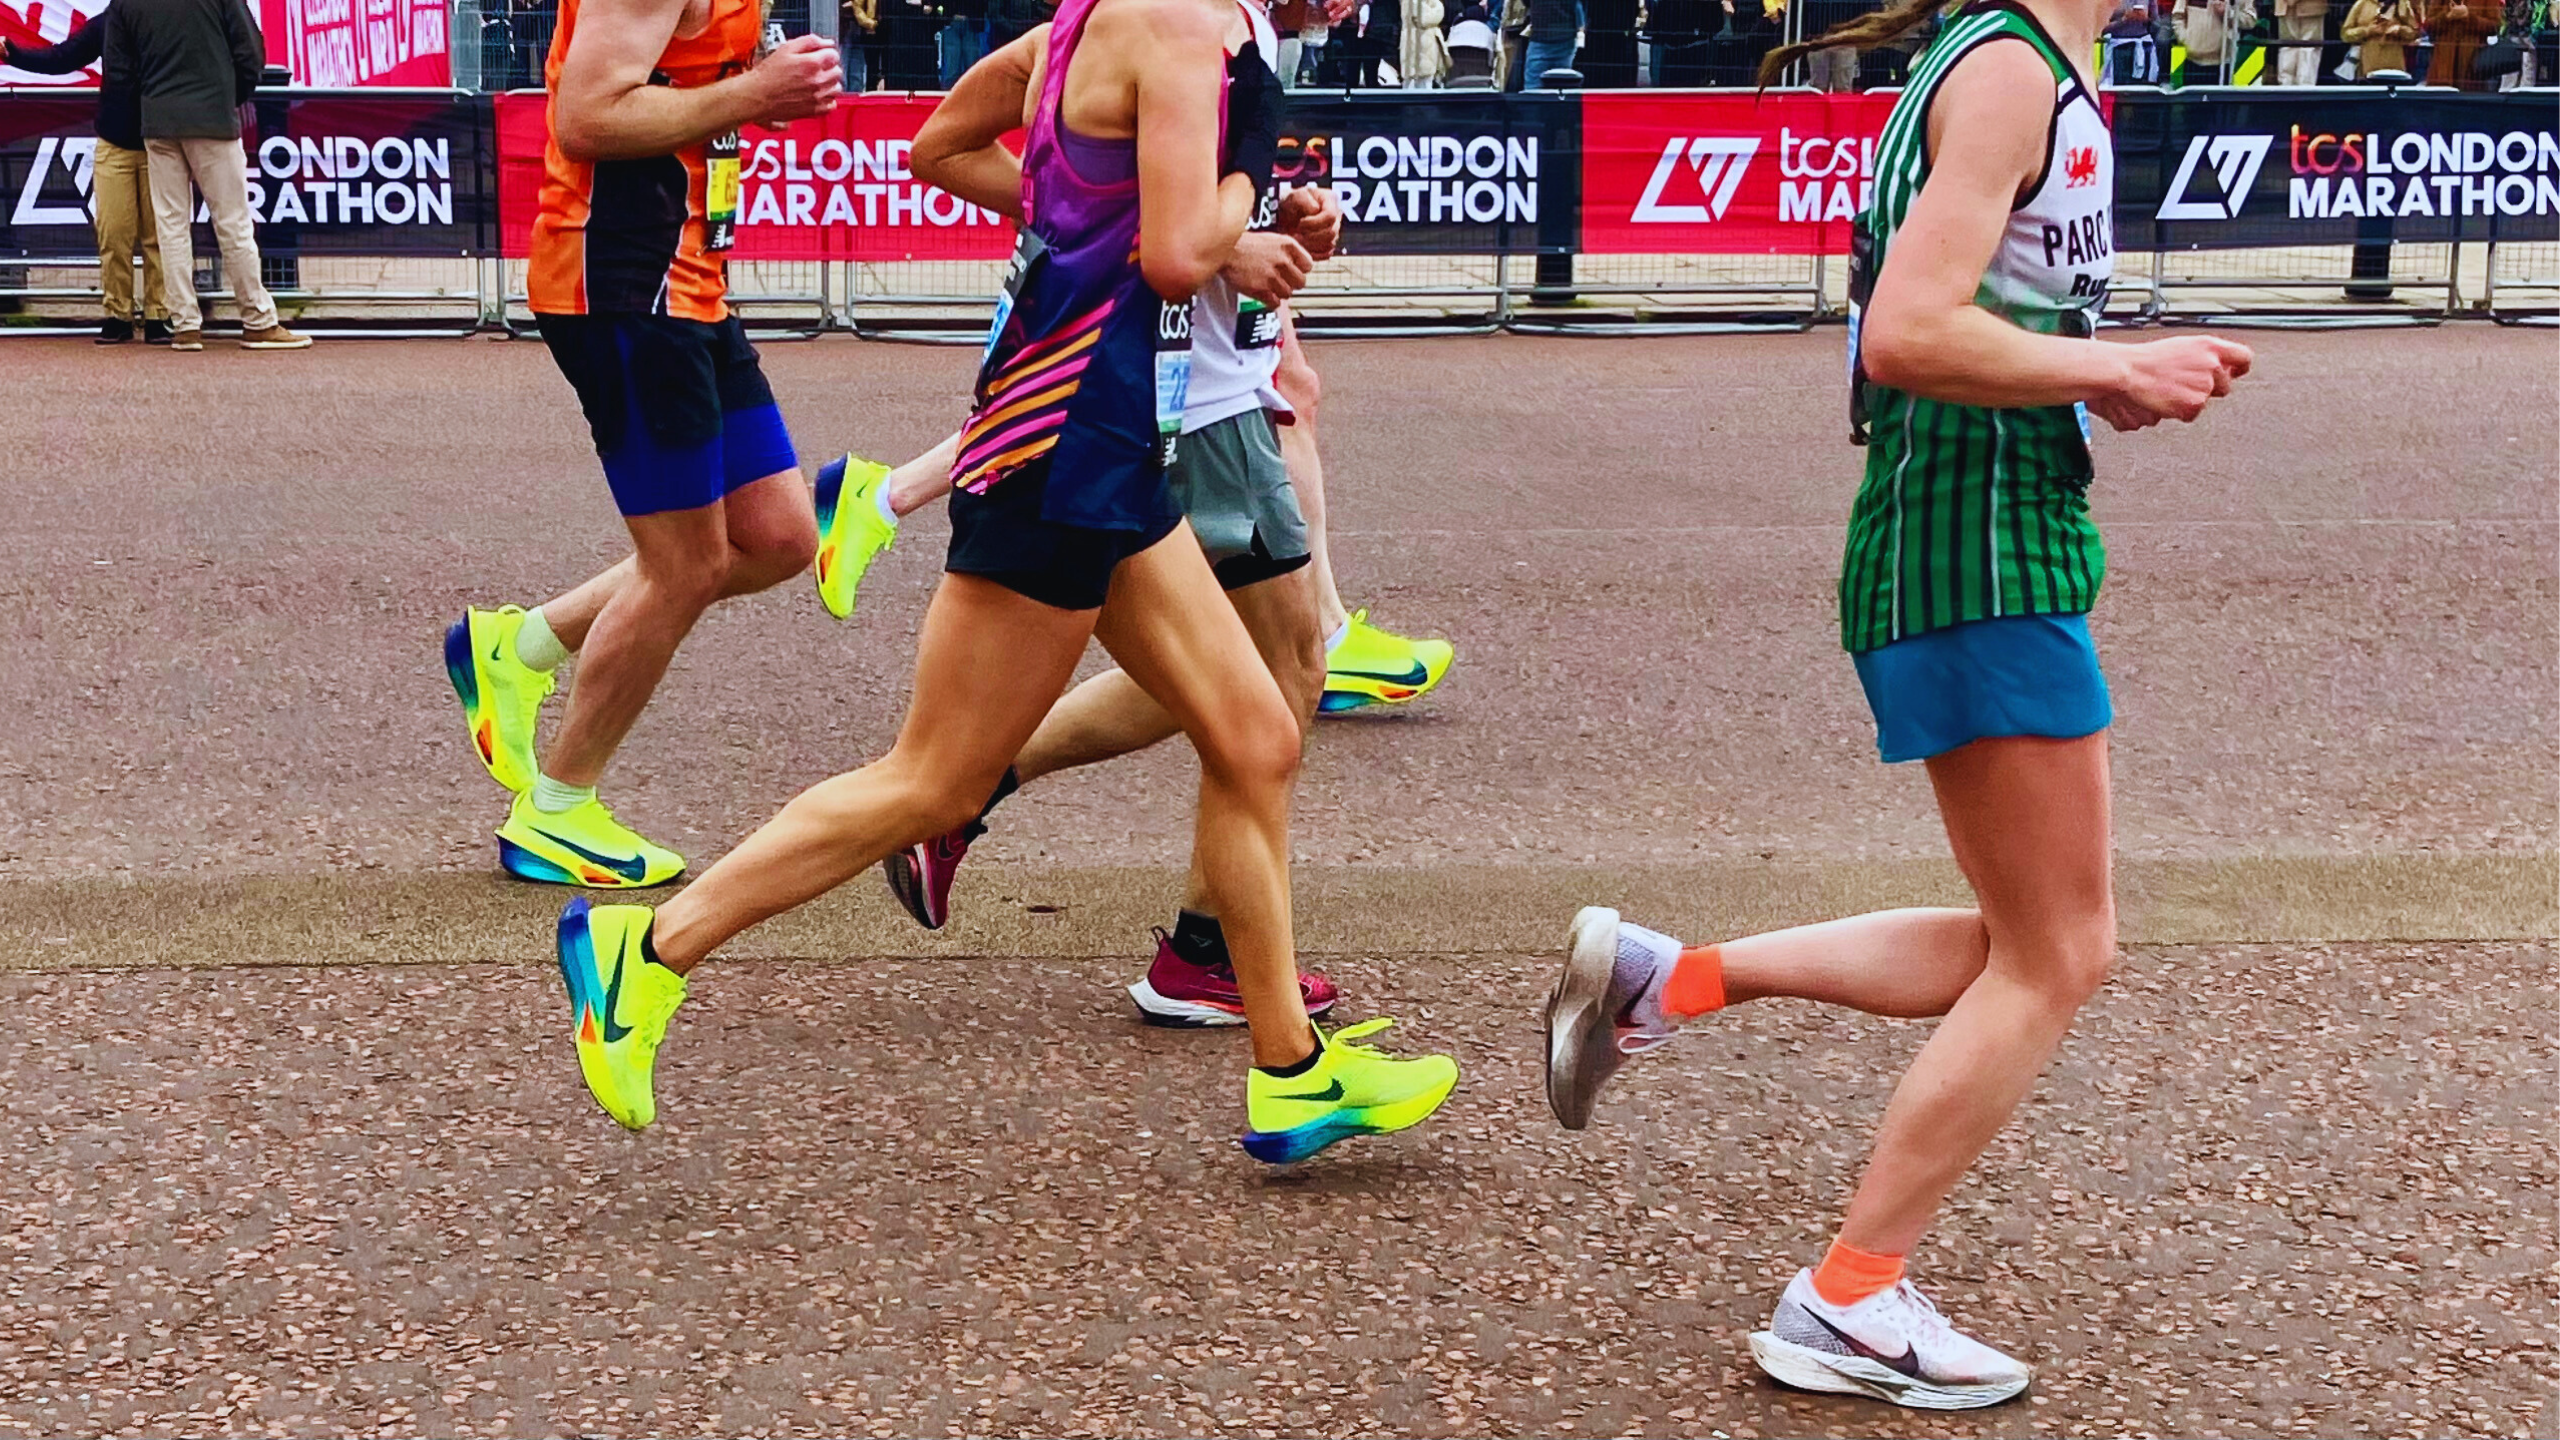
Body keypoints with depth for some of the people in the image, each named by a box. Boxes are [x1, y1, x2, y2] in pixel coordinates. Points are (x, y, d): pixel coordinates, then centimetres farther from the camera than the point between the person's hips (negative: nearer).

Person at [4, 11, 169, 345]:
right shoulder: (105, 23, 4)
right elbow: (60, 59, 8)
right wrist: (11, 52, -2)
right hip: (114, 147, 3)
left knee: (158, 236, -1)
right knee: (113, 236, 1)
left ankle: (157, 316, 6)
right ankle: (118, 315, 8)